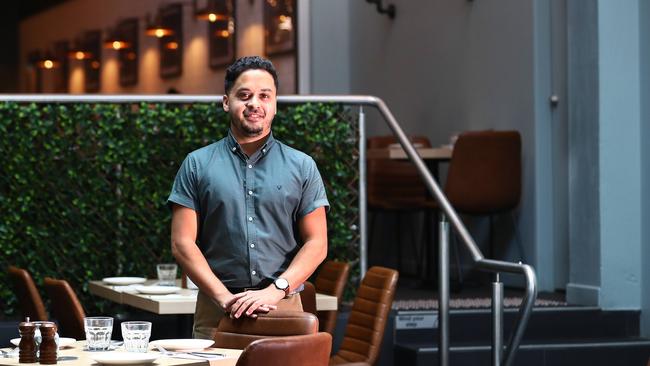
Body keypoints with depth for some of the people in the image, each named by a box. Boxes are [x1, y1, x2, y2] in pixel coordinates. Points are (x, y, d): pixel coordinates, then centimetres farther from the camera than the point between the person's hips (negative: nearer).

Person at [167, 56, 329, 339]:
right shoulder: (197, 165, 7)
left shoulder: (302, 167, 9)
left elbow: (316, 243, 4)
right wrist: (224, 297, -11)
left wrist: (275, 291, -10)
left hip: (284, 307, 0)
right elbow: (182, 243, 1)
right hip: (216, 312, 0)